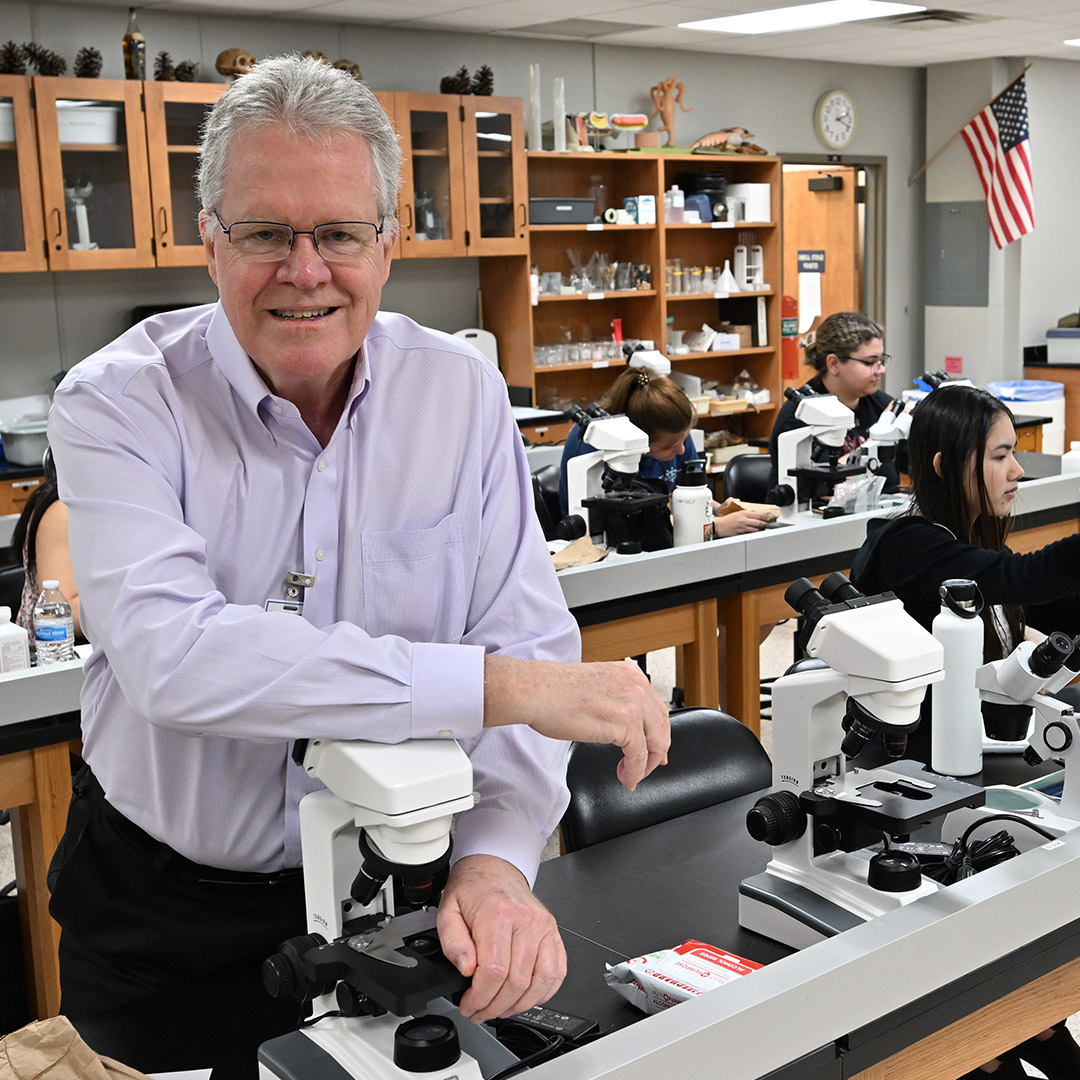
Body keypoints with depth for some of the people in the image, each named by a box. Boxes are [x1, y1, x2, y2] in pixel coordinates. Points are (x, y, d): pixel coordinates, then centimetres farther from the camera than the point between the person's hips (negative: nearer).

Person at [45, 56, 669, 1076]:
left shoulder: (464, 392, -8)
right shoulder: (120, 404, -17)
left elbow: (528, 642, -12)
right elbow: (173, 655, -33)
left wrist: (496, 858, -28)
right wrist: (494, 683, -38)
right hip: (167, 912, -1)